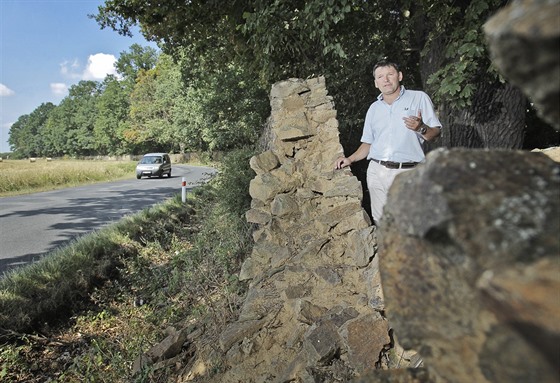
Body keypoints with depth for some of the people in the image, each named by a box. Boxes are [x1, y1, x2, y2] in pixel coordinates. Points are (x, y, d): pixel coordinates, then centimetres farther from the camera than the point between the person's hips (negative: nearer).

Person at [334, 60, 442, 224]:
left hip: (407, 173, -3)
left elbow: (435, 133, 3)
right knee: (380, 222, 5)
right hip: (377, 172, 4)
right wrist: (350, 159, 7)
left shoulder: (419, 98, 6)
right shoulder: (374, 108, 19)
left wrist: (421, 128, -18)